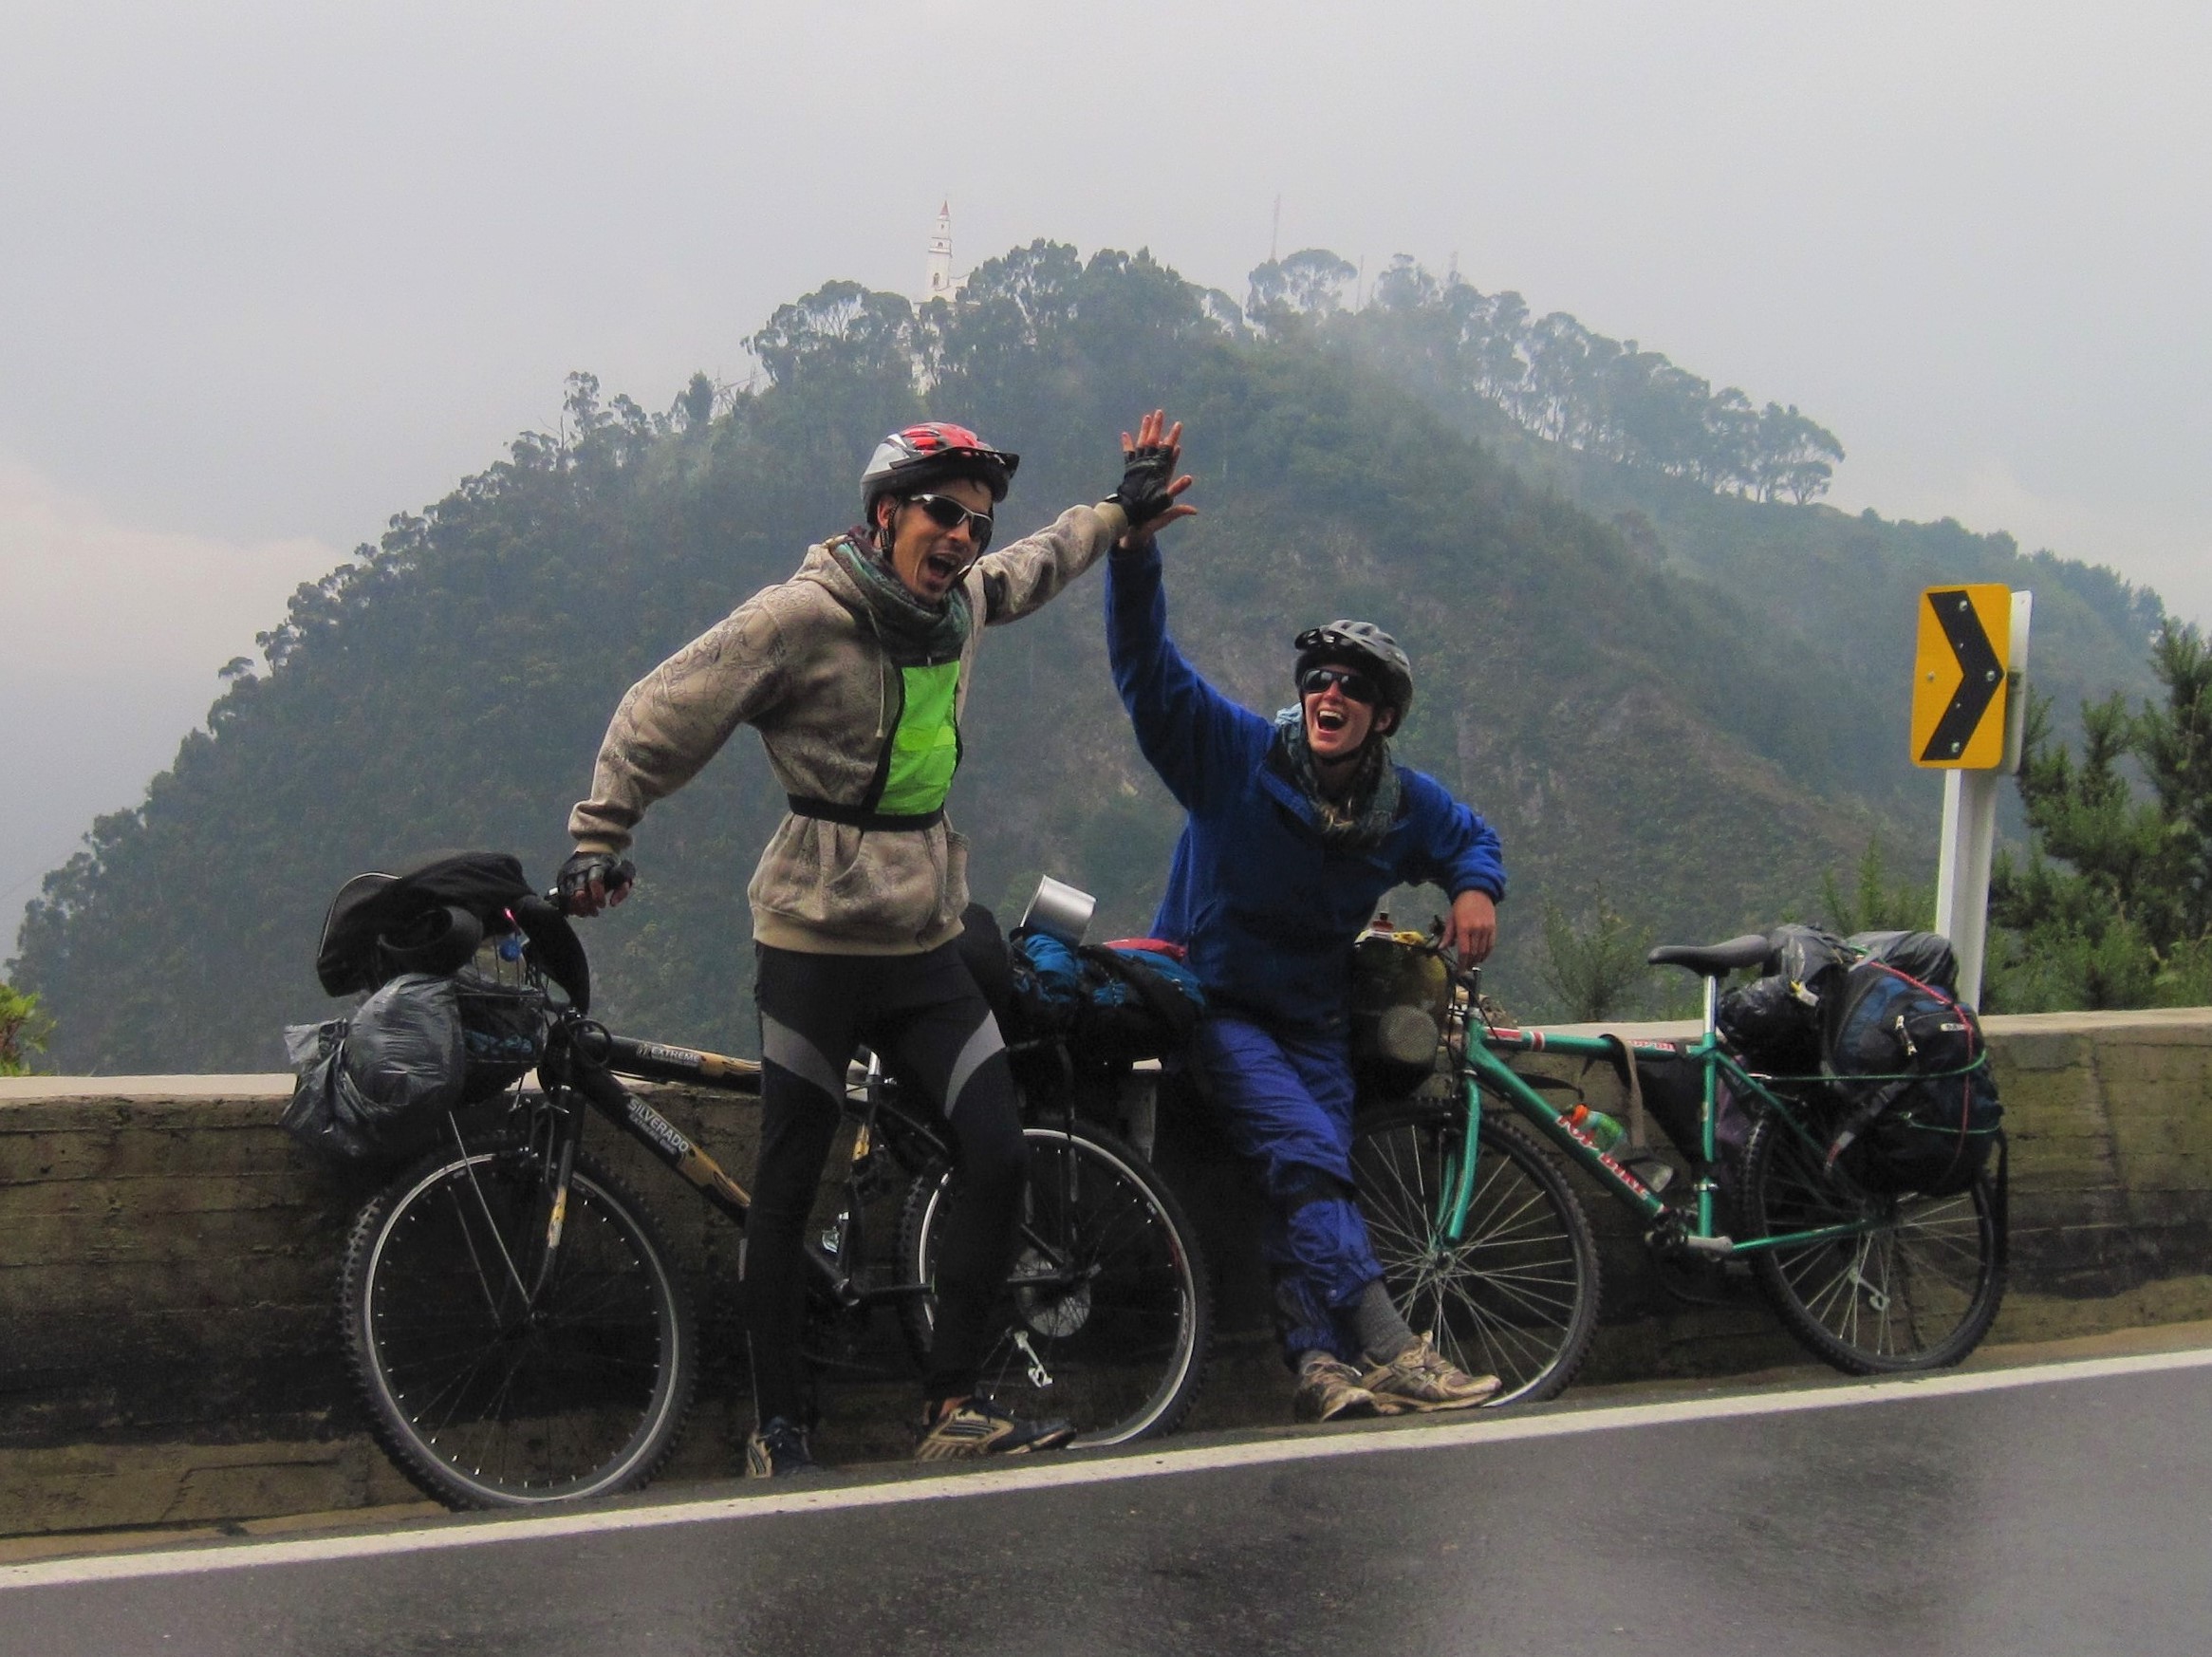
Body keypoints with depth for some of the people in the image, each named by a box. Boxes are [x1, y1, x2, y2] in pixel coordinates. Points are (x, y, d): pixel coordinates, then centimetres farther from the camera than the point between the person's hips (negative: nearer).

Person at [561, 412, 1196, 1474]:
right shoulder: (802, 616, -14)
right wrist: (597, 843, -9)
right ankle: (776, 1430, 15)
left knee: (997, 1154, -4)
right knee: (789, 1188, 1)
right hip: (816, 946, -6)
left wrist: (1118, 512, 39)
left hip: (928, 946, 6)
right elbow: (656, 718, -8)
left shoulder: (962, 602, 6)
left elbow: (1030, 571, 32)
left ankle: (952, 1407, 7)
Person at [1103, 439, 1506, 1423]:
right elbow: (1146, 661, -19)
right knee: (1308, 1157, -23)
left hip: (1315, 1020, 5)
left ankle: (1319, 1362, -7)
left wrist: (1475, 890, -3)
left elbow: (1471, 834, 21)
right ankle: (1388, 1349, -28)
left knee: (1312, 1185, -6)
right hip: (1215, 1003, -5)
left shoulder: (1403, 804, 0)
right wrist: (1134, 541, -33)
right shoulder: (1234, 753, -13)